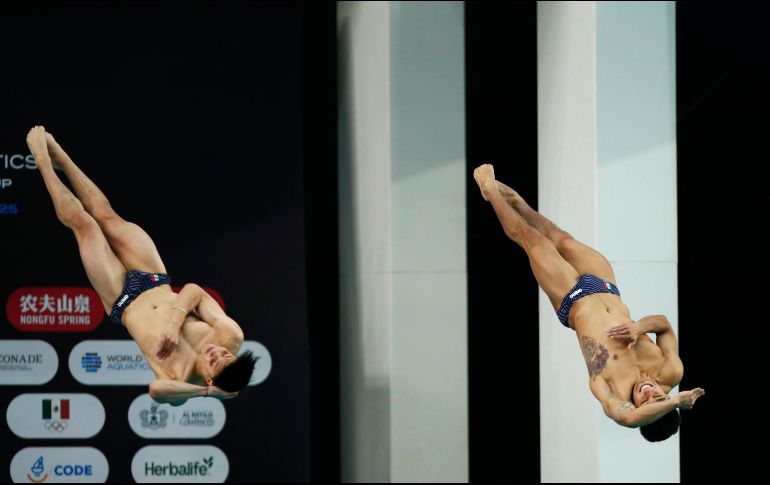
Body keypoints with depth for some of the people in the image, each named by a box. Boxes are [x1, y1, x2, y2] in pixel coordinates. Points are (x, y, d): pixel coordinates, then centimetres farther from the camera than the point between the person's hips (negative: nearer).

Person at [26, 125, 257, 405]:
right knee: (107, 217, 13)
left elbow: (157, 389, -64)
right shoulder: (230, 339, -29)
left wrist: (207, 392, -55)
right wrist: (174, 324, -42)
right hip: (156, 282, 3)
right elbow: (194, 291, -29)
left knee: (83, 223, 2)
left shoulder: (180, 380, -40)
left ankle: (43, 160, 29)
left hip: (123, 301, -3)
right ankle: (58, 156, 40)